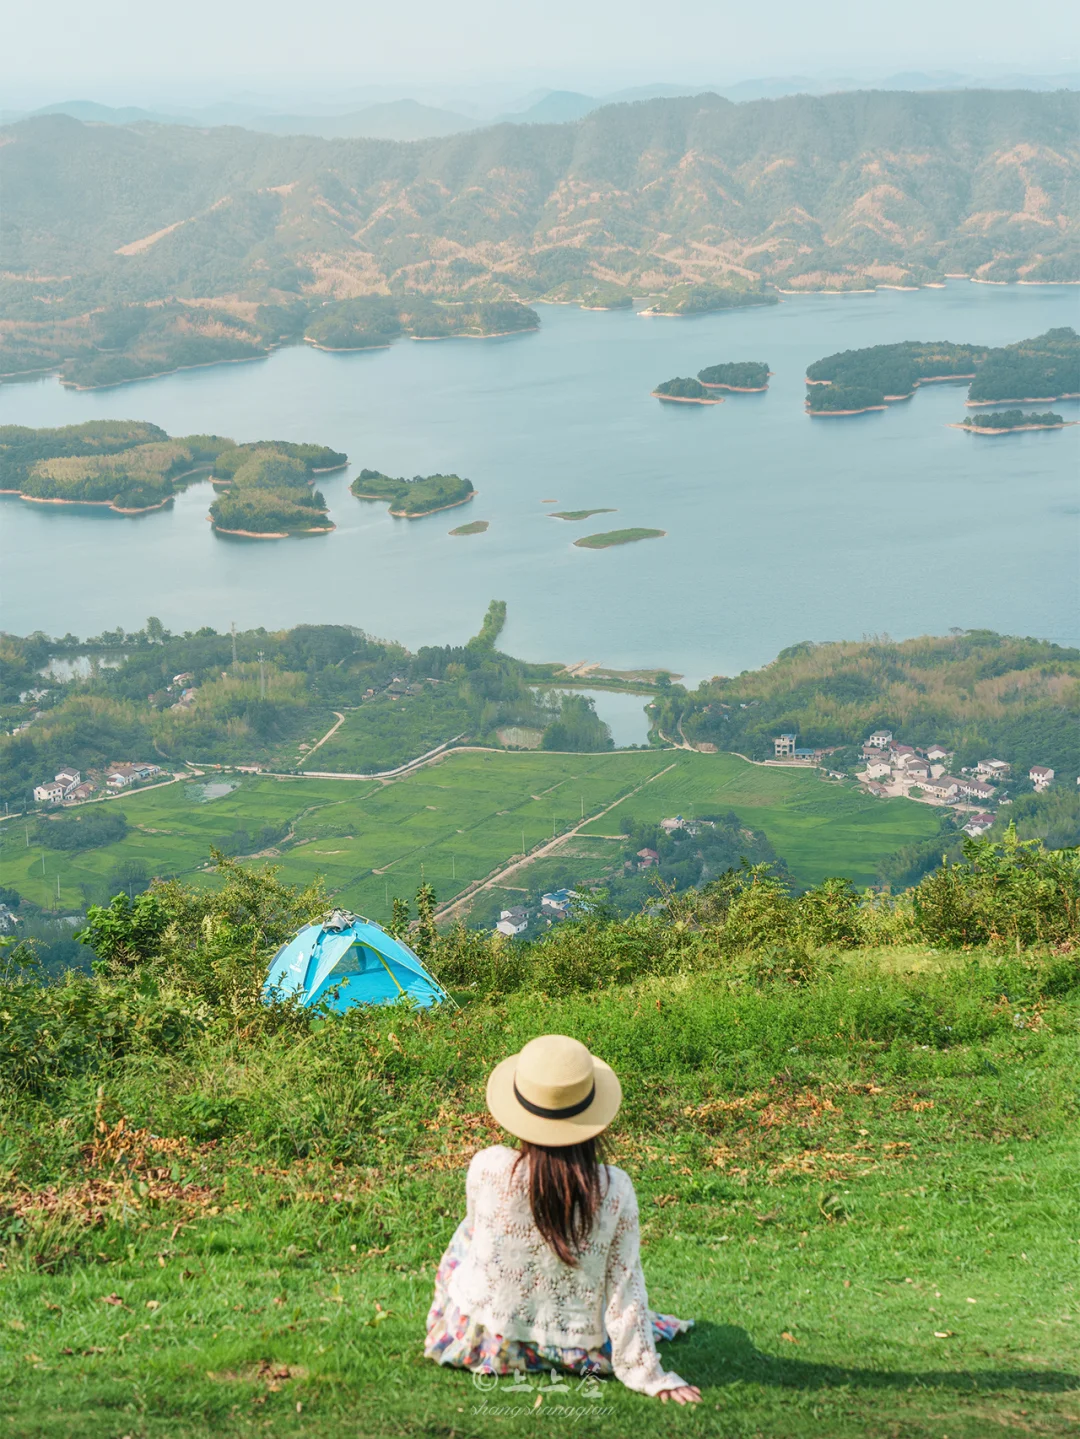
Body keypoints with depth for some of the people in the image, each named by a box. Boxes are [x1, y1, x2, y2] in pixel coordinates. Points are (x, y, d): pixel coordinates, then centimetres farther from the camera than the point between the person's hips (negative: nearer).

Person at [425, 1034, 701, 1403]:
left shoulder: (487, 1168, -22)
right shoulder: (615, 1190, -22)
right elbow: (625, 1288, -14)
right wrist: (648, 1375, -1)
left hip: (488, 1342, -1)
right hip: (579, 1352, 1)